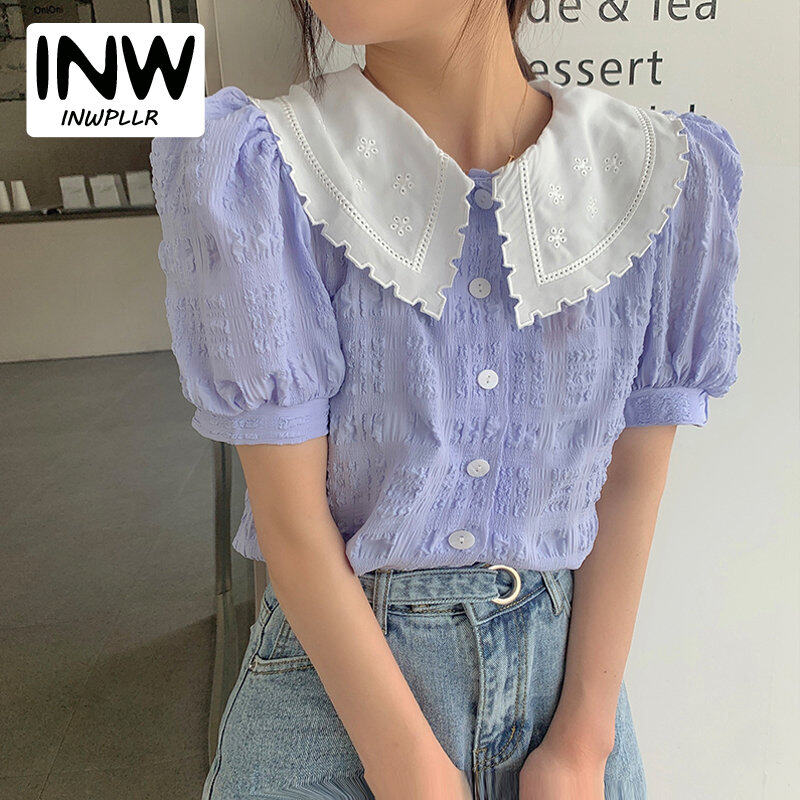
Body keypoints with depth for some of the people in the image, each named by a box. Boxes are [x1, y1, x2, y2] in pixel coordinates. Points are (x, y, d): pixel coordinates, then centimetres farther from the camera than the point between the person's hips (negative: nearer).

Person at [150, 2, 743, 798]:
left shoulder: (668, 175, -9)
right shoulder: (254, 174, -16)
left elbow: (633, 479, -5)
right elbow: (291, 518, -16)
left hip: (568, 653, 3)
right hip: (334, 663, -2)